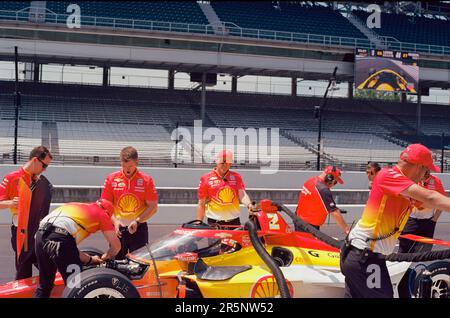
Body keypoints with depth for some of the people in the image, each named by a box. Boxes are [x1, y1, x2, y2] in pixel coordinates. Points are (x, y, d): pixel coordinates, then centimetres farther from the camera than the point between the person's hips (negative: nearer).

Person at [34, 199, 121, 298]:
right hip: (60, 239, -7)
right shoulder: (102, 213, 20)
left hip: (41, 234, 7)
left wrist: (90, 259, 42)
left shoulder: (77, 206, 37)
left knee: (44, 285, 25)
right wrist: (106, 257, 39)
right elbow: (116, 246, 19)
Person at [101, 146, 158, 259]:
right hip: (117, 228, 1)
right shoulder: (111, 179, 2)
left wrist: (137, 221, -13)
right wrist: (115, 221, -11)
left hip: (138, 228, -1)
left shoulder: (146, 180, -2)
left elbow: (153, 207, -1)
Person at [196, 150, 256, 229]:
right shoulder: (206, 178, 2)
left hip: (234, 222, 3)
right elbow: (201, 204, 5)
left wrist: (249, 204, -24)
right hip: (214, 223, -2)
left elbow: (242, 194, -3)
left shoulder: (236, 177, 10)